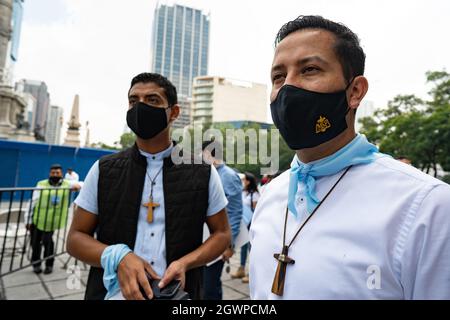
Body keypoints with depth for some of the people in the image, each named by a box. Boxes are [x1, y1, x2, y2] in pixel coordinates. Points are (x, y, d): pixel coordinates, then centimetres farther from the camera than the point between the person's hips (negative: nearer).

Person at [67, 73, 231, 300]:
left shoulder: (203, 172, -6)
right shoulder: (103, 170, -3)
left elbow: (222, 233, 1)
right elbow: (76, 237, 1)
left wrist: (185, 263, -17)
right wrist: (117, 258, -19)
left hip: (178, 294, 0)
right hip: (113, 293, 1)